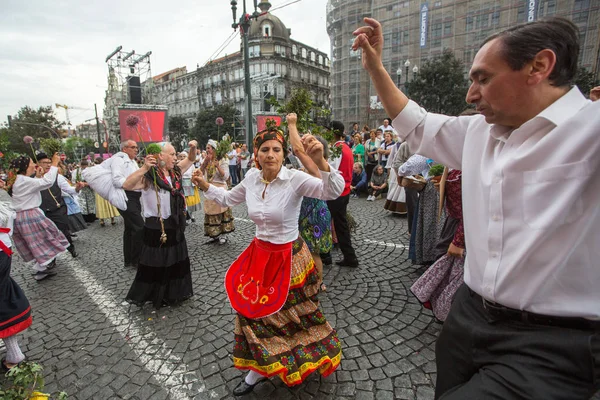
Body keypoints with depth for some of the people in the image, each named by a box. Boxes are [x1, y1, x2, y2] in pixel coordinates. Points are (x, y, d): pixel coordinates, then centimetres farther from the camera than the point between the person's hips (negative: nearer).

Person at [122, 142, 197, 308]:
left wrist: (193, 148, -4)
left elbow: (190, 160, 16)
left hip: (175, 225, 7)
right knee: (156, 265, 8)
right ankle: (157, 296, 29)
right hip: (156, 228, -7)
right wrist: (144, 168, -38)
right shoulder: (149, 176, -17)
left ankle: (175, 293, 39)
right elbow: (126, 185, -31)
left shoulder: (175, 171, 4)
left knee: (177, 261, 20)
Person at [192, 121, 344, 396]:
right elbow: (229, 199, 15)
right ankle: (258, 370, 48)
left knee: (288, 313, 15)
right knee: (253, 308, 19)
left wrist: (319, 161, -52)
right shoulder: (252, 178, -4)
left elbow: (333, 191, -36)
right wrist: (205, 186, 3)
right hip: (260, 255, 6)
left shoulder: (295, 179, -21)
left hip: (288, 258, -5)